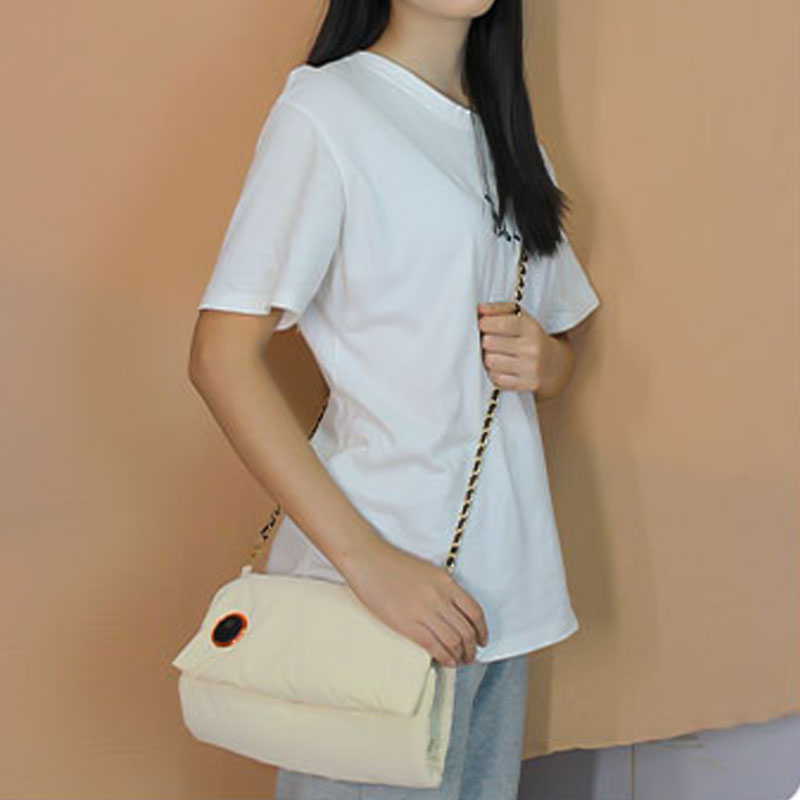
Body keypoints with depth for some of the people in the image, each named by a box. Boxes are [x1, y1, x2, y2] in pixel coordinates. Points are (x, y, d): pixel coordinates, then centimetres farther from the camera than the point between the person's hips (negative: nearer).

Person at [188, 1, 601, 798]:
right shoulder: (324, 107, -7)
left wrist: (542, 359, -3)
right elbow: (221, 356, -14)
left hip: (504, 579, 7)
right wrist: (368, 560, -20)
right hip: (381, 575, -6)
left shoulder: (509, 135, 15)